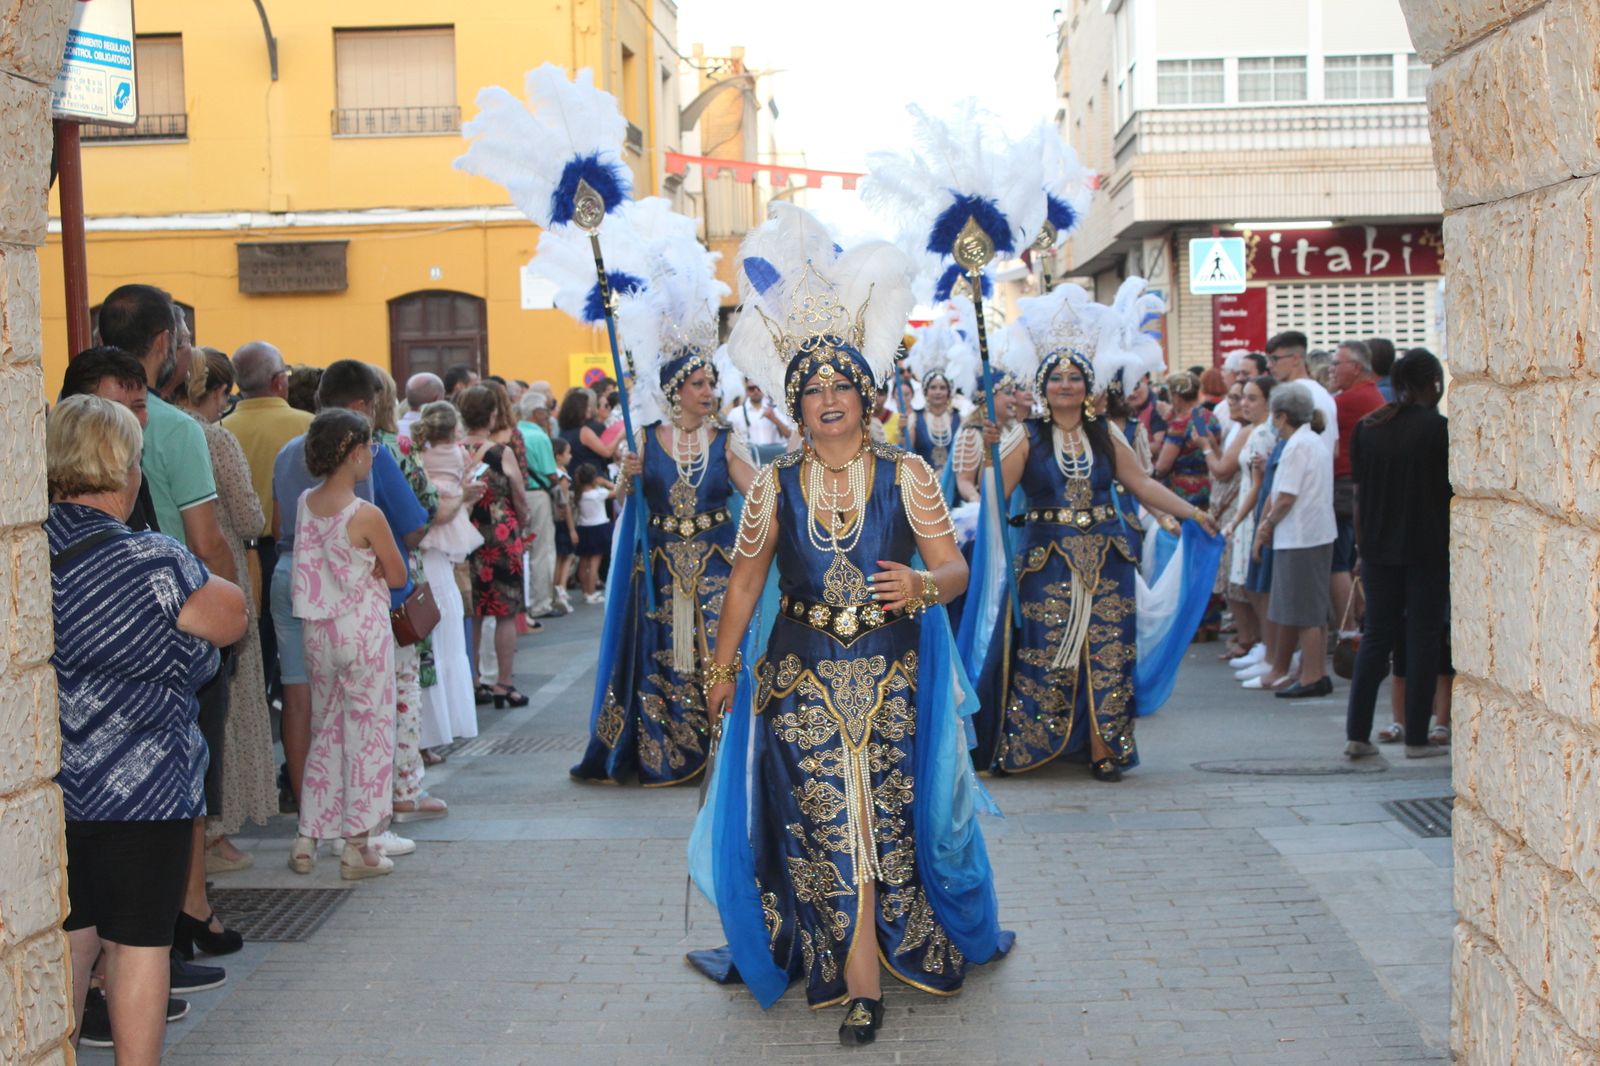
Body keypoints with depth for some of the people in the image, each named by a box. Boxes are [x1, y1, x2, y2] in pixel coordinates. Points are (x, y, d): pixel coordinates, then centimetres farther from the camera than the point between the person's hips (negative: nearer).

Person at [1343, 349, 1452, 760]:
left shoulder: (1365, 428, 5)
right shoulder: (1438, 427, -9)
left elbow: (1359, 495, 8)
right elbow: (1454, 491, -6)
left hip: (1379, 547, 4)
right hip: (1429, 548, -4)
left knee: (1376, 636, 10)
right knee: (1424, 637, 3)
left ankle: (1357, 734, 6)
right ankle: (1416, 738, 5)